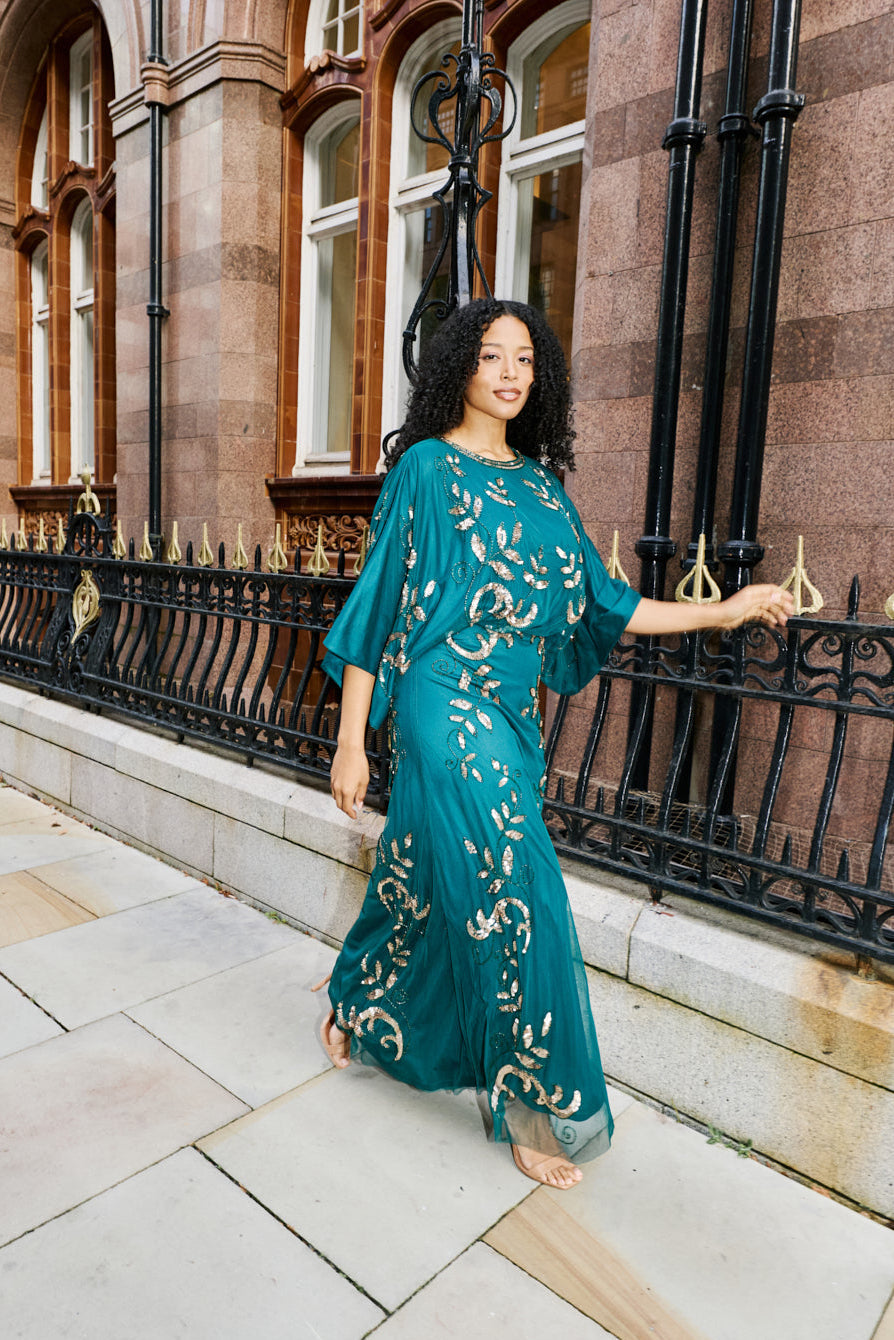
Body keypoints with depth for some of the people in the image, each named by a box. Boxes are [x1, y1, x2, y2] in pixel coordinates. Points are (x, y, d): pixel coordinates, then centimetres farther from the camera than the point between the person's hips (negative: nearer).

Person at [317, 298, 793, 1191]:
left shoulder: (539, 482, 14)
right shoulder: (426, 466, -3)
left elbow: (600, 602, 12)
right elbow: (376, 601, -6)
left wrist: (725, 612, 9)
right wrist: (350, 740, -8)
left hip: (510, 718, 6)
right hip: (448, 709, -6)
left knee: (429, 881, 16)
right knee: (513, 894, -5)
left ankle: (352, 1006, 42)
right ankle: (532, 1104, 16)